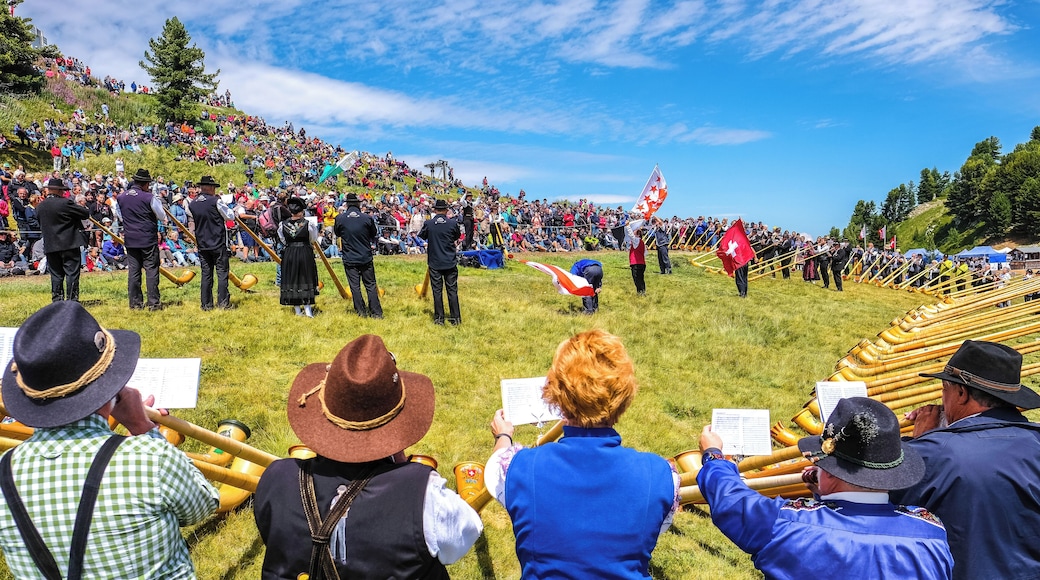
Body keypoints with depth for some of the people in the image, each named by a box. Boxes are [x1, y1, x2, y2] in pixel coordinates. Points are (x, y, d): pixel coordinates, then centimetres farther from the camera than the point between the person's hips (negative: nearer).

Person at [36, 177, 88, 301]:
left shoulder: (40, 207, 8)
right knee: (72, 273, -1)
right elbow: (86, 213, -9)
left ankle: (57, 302, 14)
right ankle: (72, 300, -2)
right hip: (70, 244, -6)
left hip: (50, 246, 6)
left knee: (56, 275, 11)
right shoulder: (65, 203, -13)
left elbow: (41, 225, 18)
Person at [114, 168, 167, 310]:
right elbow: (162, 217, -2)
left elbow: (120, 217, 16)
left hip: (130, 240, 5)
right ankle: (153, 303, -2)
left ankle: (135, 303, 11)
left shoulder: (120, 197, 4)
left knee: (133, 271, 8)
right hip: (148, 240, -5)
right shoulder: (150, 198, -12)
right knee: (151, 270, -1)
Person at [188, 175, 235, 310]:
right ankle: (223, 302, -1)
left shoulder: (192, 204, 5)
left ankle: (206, 304, 10)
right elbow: (231, 217, -3)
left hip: (202, 244, 5)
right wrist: (222, 202, 6)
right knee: (222, 272, 0)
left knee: (206, 274, 8)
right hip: (218, 243, -5)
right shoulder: (216, 201, -11)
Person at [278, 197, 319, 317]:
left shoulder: (283, 225, -3)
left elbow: (283, 240, 11)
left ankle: (297, 310, 14)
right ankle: (307, 308, 5)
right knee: (306, 279, 8)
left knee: (291, 280, 10)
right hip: (305, 254, -2)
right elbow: (314, 240, 4)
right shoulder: (309, 224, -10)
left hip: (289, 254, 2)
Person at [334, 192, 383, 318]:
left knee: (355, 286, 8)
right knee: (371, 285, 7)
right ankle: (376, 312, 7)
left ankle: (361, 311, 12)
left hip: (349, 259, 0)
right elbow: (373, 234, 7)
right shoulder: (367, 218, -8)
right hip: (366, 257, 0)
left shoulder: (340, 218, -6)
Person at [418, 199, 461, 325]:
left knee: (437, 290, 6)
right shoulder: (453, 223, -6)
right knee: (452, 290, 6)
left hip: (434, 263, 0)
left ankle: (439, 318, 9)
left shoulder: (428, 224, -7)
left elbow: (421, 236, 11)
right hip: (450, 262, 0)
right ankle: (455, 318, 10)